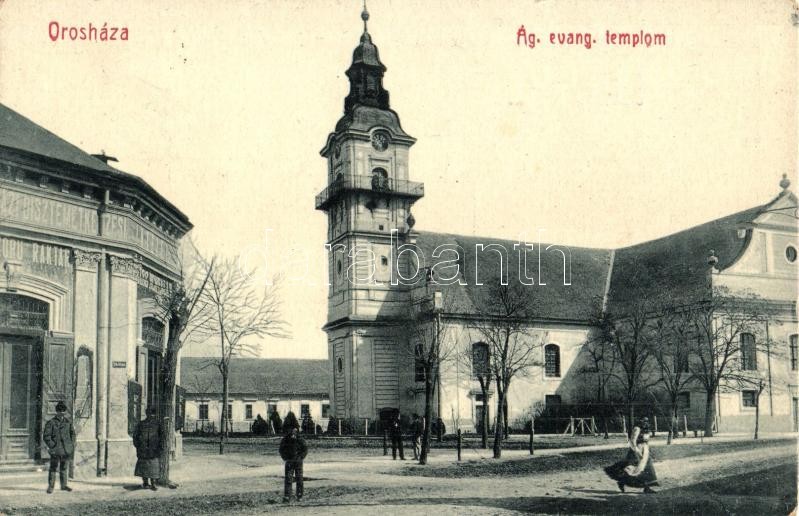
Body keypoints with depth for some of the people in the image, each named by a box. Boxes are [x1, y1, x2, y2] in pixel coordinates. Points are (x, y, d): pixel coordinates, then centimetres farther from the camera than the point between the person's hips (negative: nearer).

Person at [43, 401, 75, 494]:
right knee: (53, 468, -3)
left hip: (66, 450, 4)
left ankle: (63, 485, 20)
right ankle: (50, 486, 4)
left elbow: (72, 434, 17)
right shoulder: (51, 423, -5)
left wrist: (72, 446, 9)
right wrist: (52, 446, -13)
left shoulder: (68, 422, 9)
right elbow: (46, 436, -7)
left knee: (64, 468, 12)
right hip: (56, 450, -4)